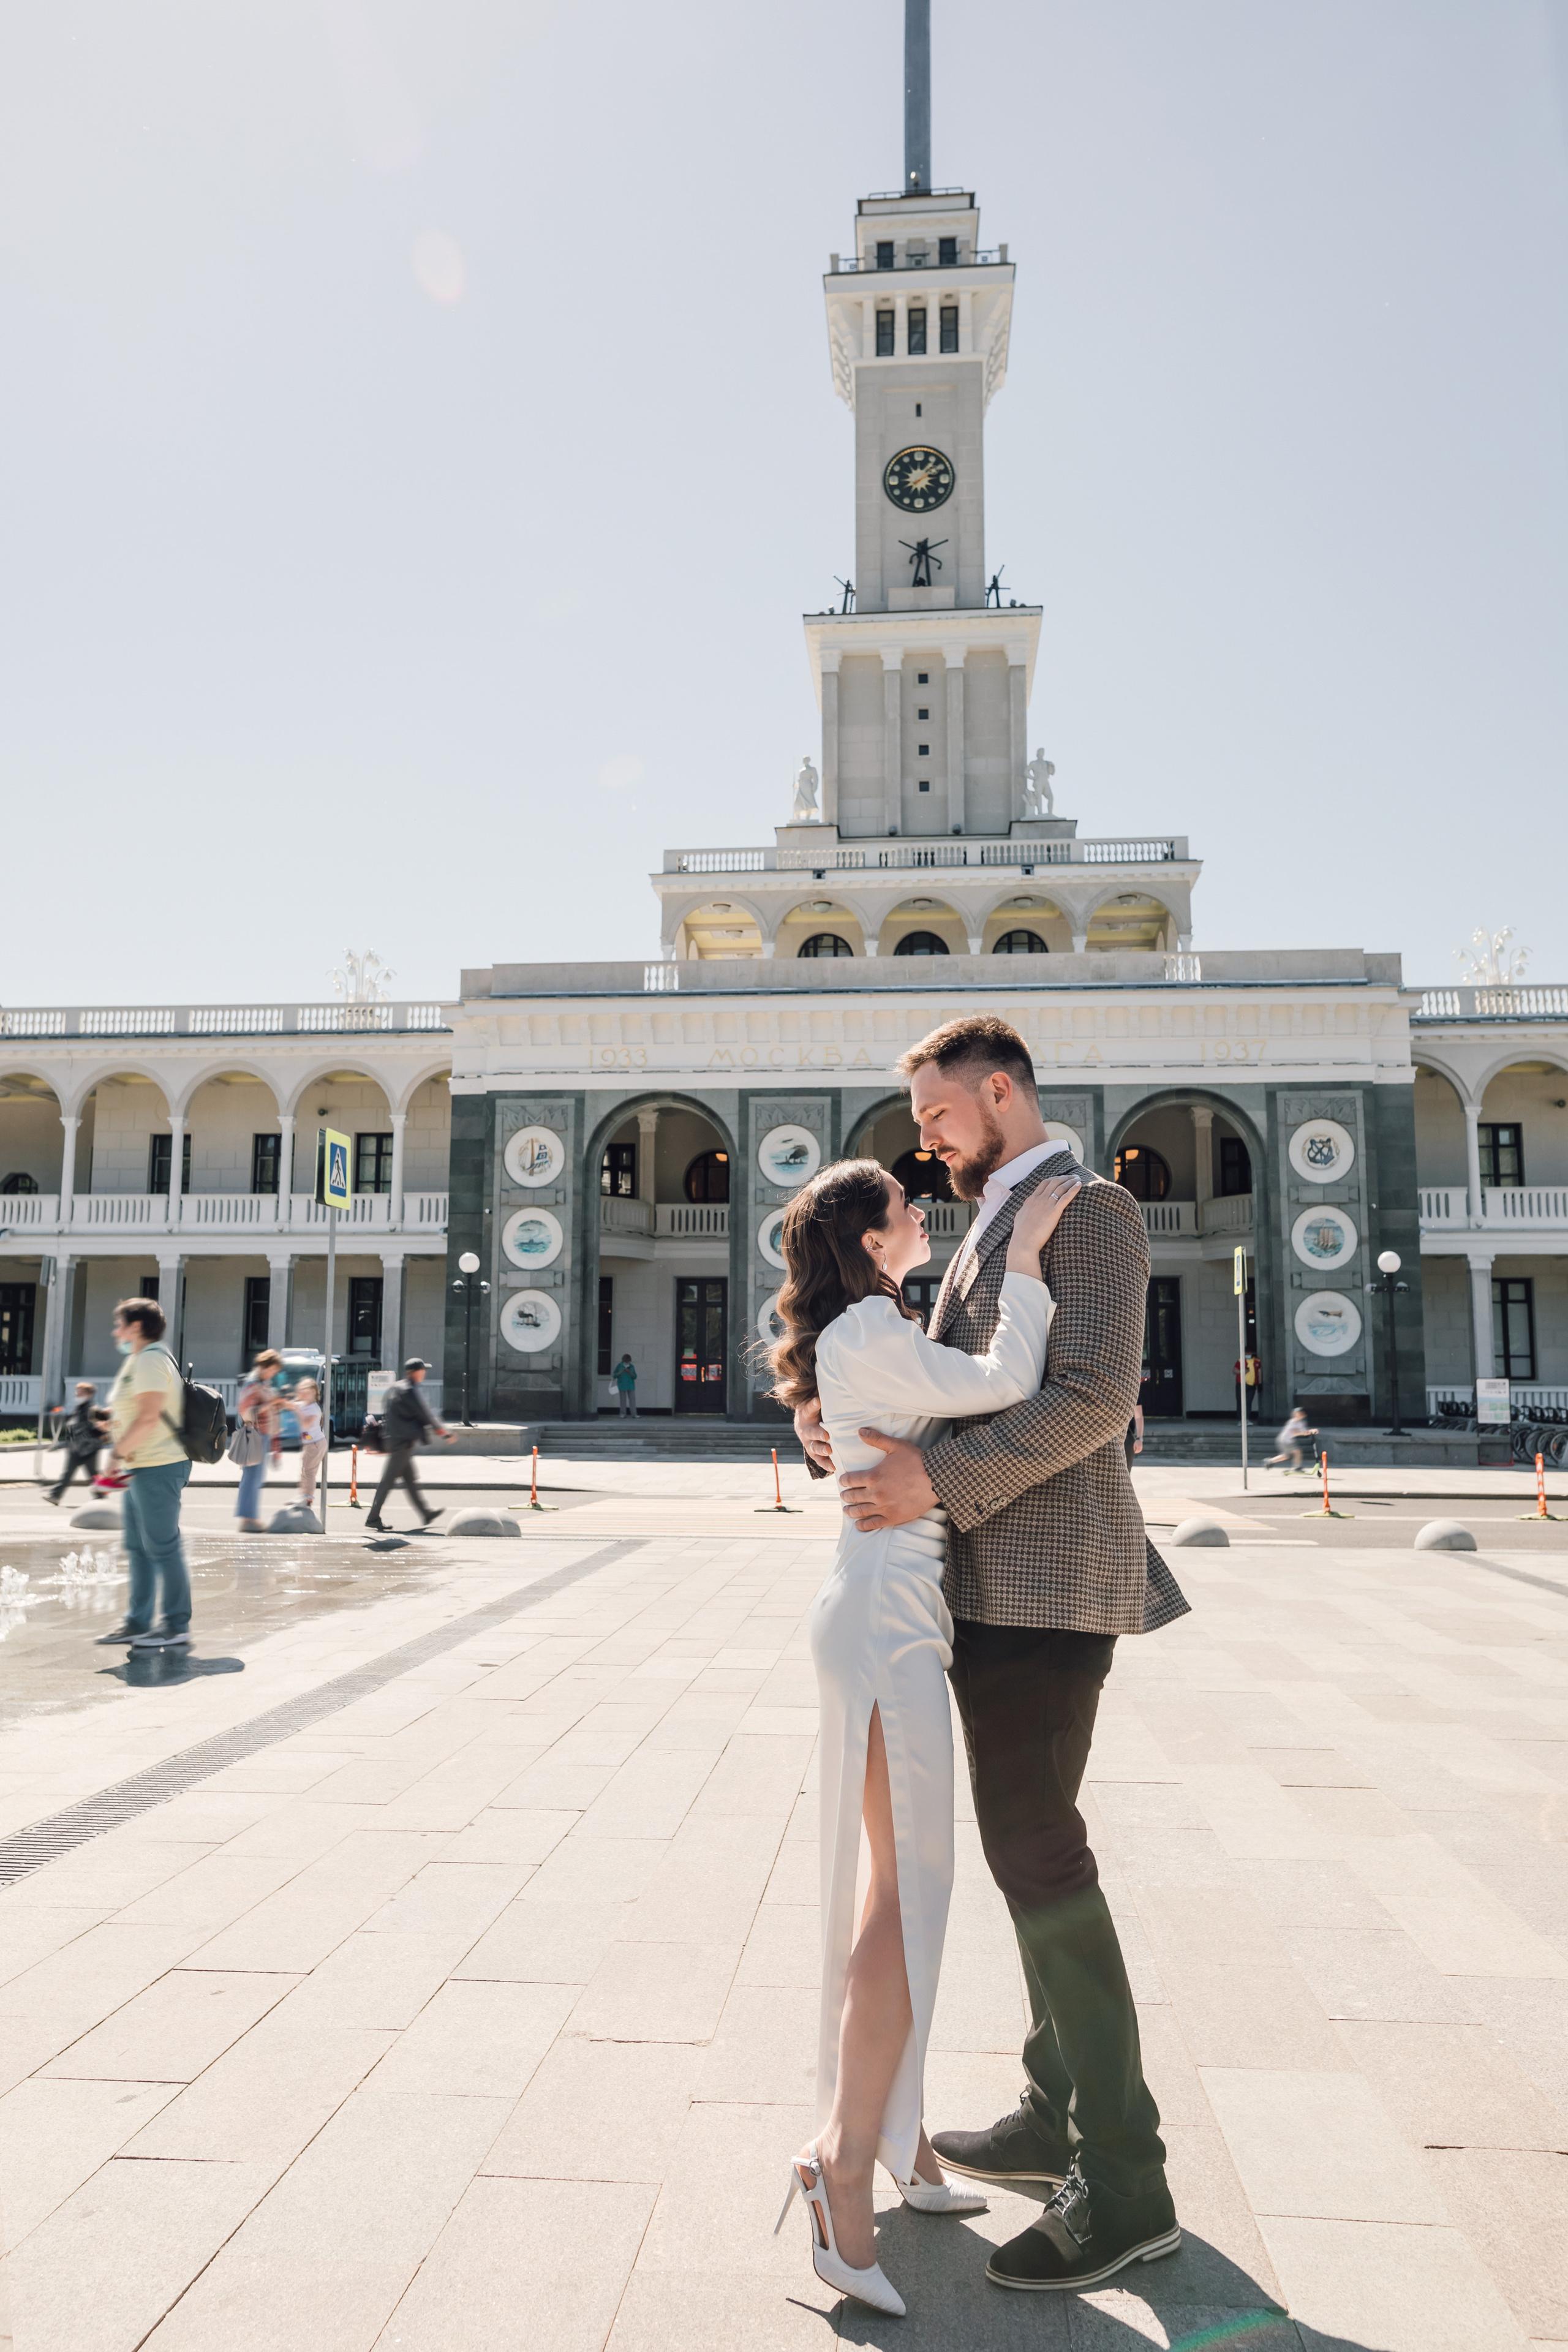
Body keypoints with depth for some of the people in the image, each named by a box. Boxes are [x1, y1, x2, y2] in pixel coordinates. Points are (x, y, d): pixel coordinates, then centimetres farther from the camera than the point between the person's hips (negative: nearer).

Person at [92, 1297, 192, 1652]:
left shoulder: (151, 1360, -15)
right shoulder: (140, 1360, 19)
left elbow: (149, 1417, -24)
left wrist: (118, 1452, -18)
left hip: (157, 1468, -11)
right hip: (141, 1468, 11)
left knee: (162, 1547, -6)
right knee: (139, 1547, 13)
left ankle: (177, 1628, -1)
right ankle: (137, 1623, 20)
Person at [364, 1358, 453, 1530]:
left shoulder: (395, 1387, 13)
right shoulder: (409, 1391, -15)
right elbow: (425, 1414, -11)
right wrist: (444, 1431, -2)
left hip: (394, 1438, 10)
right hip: (403, 1441, -10)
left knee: (410, 1479, 13)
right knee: (389, 1480, -5)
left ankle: (426, 1513, 20)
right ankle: (373, 1518, -2)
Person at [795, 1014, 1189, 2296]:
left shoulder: (1089, 1207, -10)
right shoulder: (993, 1227, 19)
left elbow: (1095, 1395, -21)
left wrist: (937, 1480, -24)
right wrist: (847, 1420, 0)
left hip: (1046, 1582, -10)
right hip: (989, 1581, 10)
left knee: (1037, 1856, -6)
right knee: (1031, 1849, 16)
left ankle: (1125, 2186, 7)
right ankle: (1060, 2112, 30)